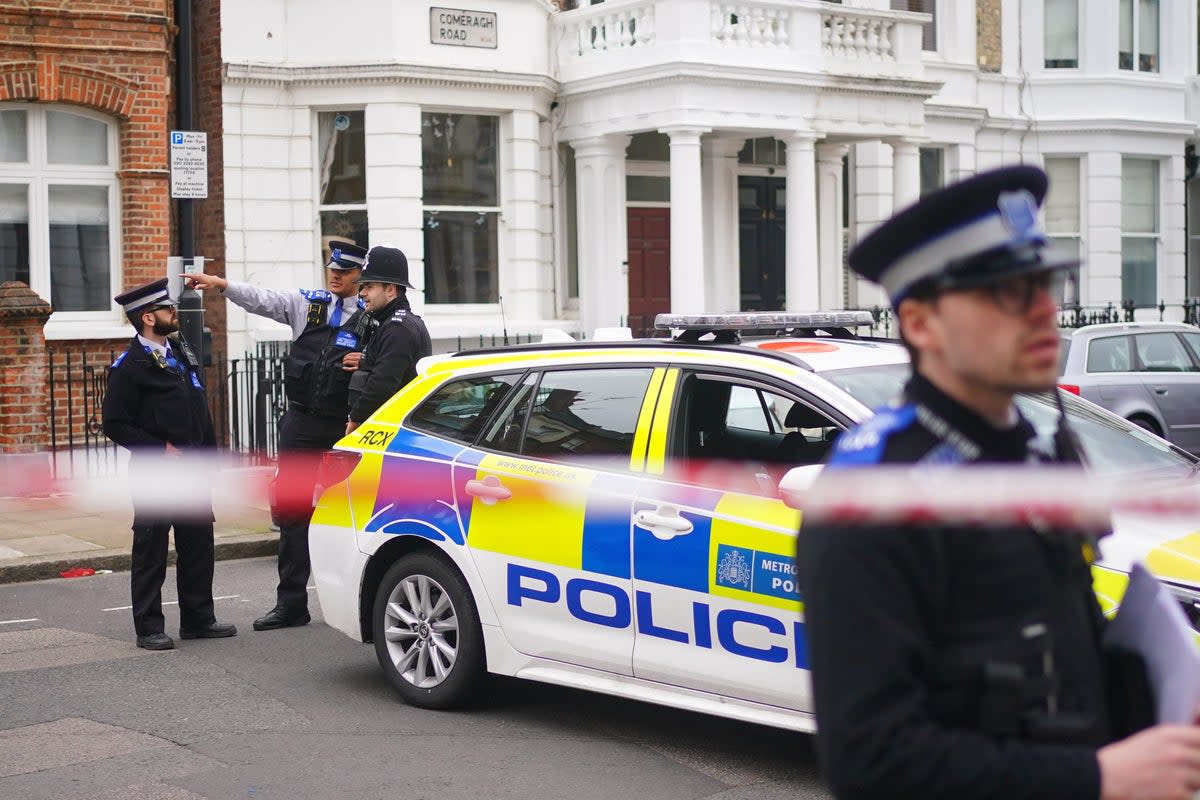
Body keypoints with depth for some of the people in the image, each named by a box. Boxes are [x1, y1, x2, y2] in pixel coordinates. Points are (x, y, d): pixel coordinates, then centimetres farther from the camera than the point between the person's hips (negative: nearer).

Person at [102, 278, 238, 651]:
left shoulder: (181, 351, 14)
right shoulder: (130, 366, -9)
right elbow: (115, 424, -11)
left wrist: (208, 454, 13)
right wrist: (161, 449, -14)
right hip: (154, 473, -7)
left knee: (198, 544, 10)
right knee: (151, 549, 0)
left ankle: (198, 619, 20)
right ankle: (149, 628, 7)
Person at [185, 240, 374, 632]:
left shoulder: (371, 320, -1)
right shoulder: (307, 304, 7)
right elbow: (262, 300, -3)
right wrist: (222, 284, -16)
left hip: (344, 427, -3)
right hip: (301, 423, 3)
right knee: (291, 510, 4)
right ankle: (291, 603, 11)